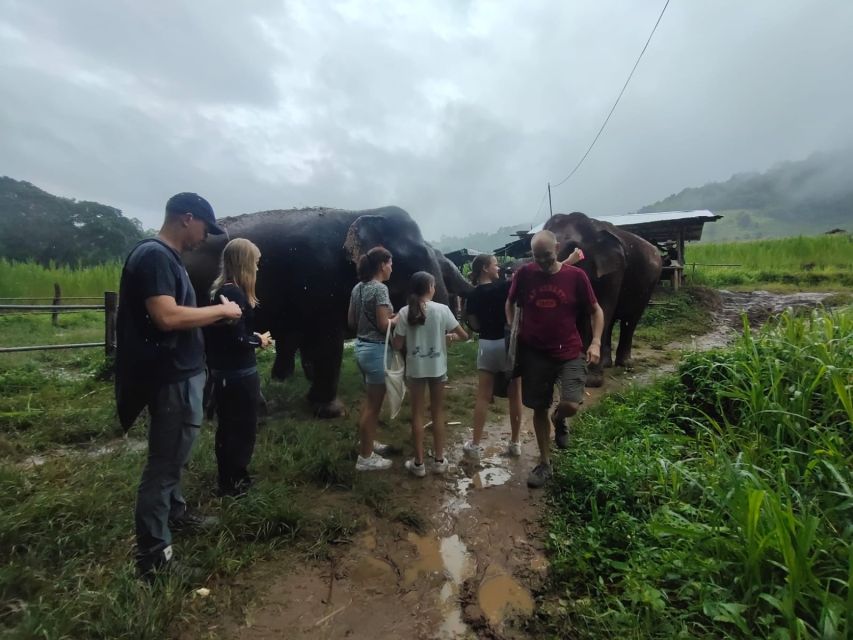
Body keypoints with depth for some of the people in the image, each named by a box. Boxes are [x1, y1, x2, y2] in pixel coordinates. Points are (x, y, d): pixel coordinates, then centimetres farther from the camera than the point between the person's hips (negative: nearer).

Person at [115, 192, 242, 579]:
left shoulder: (166, 257, 13)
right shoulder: (153, 256, -18)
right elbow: (167, 316, -29)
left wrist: (216, 313, 8)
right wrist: (220, 309, -18)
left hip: (181, 374, 10)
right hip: (173, 379, -10)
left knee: (172, 456, 24)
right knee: (164, 463, 0)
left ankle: (175, 512, 42)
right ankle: (152, 554, 13)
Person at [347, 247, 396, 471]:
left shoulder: (358, 288, 8)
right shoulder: (380, 288, -18)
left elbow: (351, 321, 12)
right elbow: (383, 325, -20)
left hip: (361, 347, 9)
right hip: (376, 349, -9)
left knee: (370, 399, 24)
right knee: (373, 404, 2)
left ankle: (367, 441, 39)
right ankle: (365, 458, 14)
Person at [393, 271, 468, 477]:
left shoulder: (404, 312, -9)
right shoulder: (442, 309, -10)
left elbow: (397, 345, -6)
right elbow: (464, 335, -7)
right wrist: (450, 337, 12)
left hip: (415, 368, 0)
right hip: (437, 367, 0)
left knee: (417, 413, 11)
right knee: (437, 412, 14)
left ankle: (418, 463, 18)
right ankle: (439, 459, 24)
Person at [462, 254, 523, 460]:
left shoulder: (473, 296, 3)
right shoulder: (504, 286, -7)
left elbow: (474, 325, 3)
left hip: (486, 345, 3)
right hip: (509, 342, -3)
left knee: (483, 396, 7)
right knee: (515, 395, 9)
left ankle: (475, 445, 12)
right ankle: (515, 443, 19)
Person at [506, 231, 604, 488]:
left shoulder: (576, 275, -7)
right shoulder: (524, 274, -4)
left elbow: (596, 311, 2)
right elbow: (510, 303, 12)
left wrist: (596, 342, -10)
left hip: (569, 352, -1)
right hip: (534, 353, 1)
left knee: (571, 405, -17)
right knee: (539, 408, 9)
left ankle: (559, 420, 23)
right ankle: (544, 463, 29)